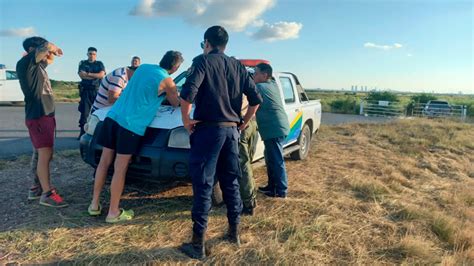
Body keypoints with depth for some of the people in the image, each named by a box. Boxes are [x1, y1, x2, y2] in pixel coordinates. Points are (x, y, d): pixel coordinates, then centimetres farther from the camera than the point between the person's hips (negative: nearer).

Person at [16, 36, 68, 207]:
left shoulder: (38, 65, 16)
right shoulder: (25, 63, -9)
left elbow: (49, 59, 37)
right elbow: (46, 46, -20)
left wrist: (52, 53, 16)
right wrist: (54, 48, 1)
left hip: (46, 114, 9)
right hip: (37, 115, -9)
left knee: (43, 154, 12)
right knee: (45, 154, -11)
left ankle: (37, 188, 21)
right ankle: (47, 194, -8)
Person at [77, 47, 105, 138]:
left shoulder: (100, 64, 13)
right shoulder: (82, 63, 13)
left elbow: (102, 74, -5)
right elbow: (81, 75, -3)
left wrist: (88, 74, -6)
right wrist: (95, 76, -4)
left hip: (97, 90, 0)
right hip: (86, 90, 0)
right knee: (84, 111, -5)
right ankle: (83, 131, -2)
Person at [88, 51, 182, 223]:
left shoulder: (143, 67, 16)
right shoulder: (167, 81, -2)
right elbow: (175, 103, 14)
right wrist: (176, 95, 35)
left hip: (113, 116, 7)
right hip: (131, 124, -7)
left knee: (104, 162, 12)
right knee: (120, 169, -1)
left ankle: (95, 204, 23)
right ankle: (113, 213, 8)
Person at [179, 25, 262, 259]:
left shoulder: (203, 61, -4)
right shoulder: (237, 66, 13)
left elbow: (188, 93, -20)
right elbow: (255, 99, 10)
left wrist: (186, 120, -7)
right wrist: (244, 123, 18)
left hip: (208, 129, -5)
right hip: (231, 131, 6)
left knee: (203, 185, -1)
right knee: (231, 182, 16)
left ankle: (198, 244, 5)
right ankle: (234, 232, 27)